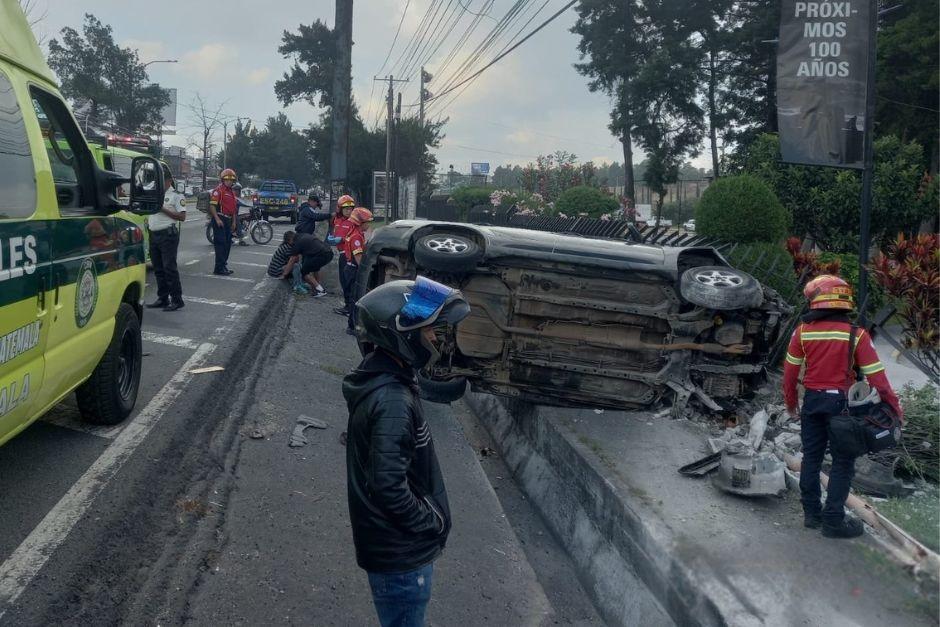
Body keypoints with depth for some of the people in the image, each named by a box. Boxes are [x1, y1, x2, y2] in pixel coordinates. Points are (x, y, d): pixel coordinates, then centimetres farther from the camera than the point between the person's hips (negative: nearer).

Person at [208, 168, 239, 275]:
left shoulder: (232, 192, 20)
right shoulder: (218, 190, -8)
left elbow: (234, 208, 25)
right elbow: (212, 205, -16)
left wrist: (234, 222, 19)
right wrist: (217, 219, -22)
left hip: (228, 220, 9)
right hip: (219, 219, -9)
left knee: (227, 243, 12)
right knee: (220, 243, -11)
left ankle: (223, 265, 21)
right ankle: (219, 268, -11)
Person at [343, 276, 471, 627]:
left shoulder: (381, 377, 1)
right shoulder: (393, 402, -30)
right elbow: (389, 486, -32)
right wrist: (432, 523, -17)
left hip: (390, 540, 9)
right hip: (400, 550, -9)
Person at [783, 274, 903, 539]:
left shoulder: (803, 330, -5)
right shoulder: (856, 334, -11)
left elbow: (790, 371, 1)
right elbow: (875, 375, -12)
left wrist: (790, 403, 14)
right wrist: (894, 406, -2)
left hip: (812, 400, 3)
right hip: (841, 402, -3)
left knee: (811, 457, 14)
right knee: (842, 462, 6)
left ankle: (811, 512, 23)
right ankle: (833, 520, 7)